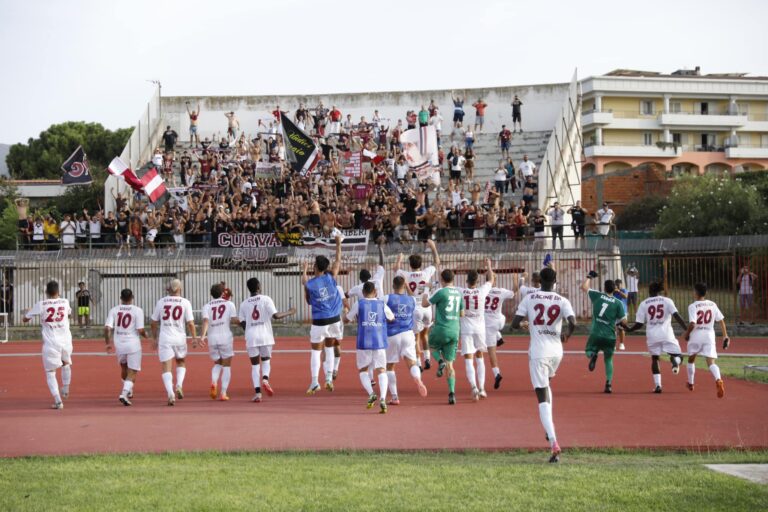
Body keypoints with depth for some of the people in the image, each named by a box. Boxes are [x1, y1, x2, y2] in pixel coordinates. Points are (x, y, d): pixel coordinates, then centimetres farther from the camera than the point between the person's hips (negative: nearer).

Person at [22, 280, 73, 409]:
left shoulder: (41, 305, -5)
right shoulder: (65, 302, 4)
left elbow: (25, 319, 5)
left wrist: (27, 313, 27)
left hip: (50, 343, -3)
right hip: (65, 341, 3)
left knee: (50, 372, 6)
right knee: (66, 363, 31)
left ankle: (58, 401, -5)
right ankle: (65, 390, 44)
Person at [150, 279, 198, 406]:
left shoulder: (161, 302, 3)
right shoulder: (185, 302, -1)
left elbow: (154, 323, 7)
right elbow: (190, 323, -6)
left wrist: (154, 338, 18)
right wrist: (194, 338, 2)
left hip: (164, 338, 0)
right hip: (180, 338, 1)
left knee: (166, 369, 0)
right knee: (181, 363, 25)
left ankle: (170, 394, -16)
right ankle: (179, 385, 4)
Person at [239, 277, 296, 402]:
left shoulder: (244, 304, 6)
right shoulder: (266, 299, -2)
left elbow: (242, 323, 4)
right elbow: (275, 315, -11)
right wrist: (289, 312, 4)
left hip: (251, 337, 1)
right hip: (265, 336, -1)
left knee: (255, 365, 8)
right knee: (266, 361, 16)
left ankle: (257, 393, -4)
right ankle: (265, 379, -14)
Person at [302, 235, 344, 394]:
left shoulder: (309, 284, -10)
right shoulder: (331, 277, -6)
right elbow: (338, 261, 9)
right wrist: (338, 244, 21)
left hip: (319, 322, -3)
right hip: (334, 320, 3)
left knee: (315, 352, 6)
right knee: (329, 348, 21)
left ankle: (314, 383, -1)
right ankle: (329, 379, 12)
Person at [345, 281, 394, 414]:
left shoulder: (358, 304, -1)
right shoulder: (382, 305, 5)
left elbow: (347, 319, 10)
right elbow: (392, 318, 21)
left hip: (364, 343, -1)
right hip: (379, 343, 1)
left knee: (363, 370, 15)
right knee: (381, 371, 4)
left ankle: (371, 393, -9)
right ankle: (383, 398, -17)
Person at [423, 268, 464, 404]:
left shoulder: (441, 292, -9)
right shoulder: (458, 293, 10)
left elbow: (425, 304, -1)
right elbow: (462, 314, 17)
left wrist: (425, 293, 18)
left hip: (441, 328, -5)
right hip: (455, 331, 5)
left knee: (432, 347, 28)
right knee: (450, 364, 7)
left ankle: (440, 361, -4)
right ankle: (452, 392, -6)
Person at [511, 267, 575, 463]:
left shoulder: (529, 299, -1)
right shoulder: (562, 301, 0)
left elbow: (514, 324, -3)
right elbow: (572, 322, -14)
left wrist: (523, 324, 20)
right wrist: (567, 334, 8)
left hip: (538, 352, -3)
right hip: (556, 351, 3)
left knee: (543, 398, -6)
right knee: (546, 385, 33)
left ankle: (554, 444, -20)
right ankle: (549, 426, 23)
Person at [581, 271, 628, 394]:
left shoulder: (597, 296, -2)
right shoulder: (617, 303, -3)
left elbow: (584, 287, 11)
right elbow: (623, 321, -3)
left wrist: (590, 277, 27)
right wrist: (619, 323, 20)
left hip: (596, 334, -1)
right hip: (610, 336, 1)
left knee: (588, 351, 21)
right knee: (608, 360, 18)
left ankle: (593, 355, -17)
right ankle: (609, 384, 8)